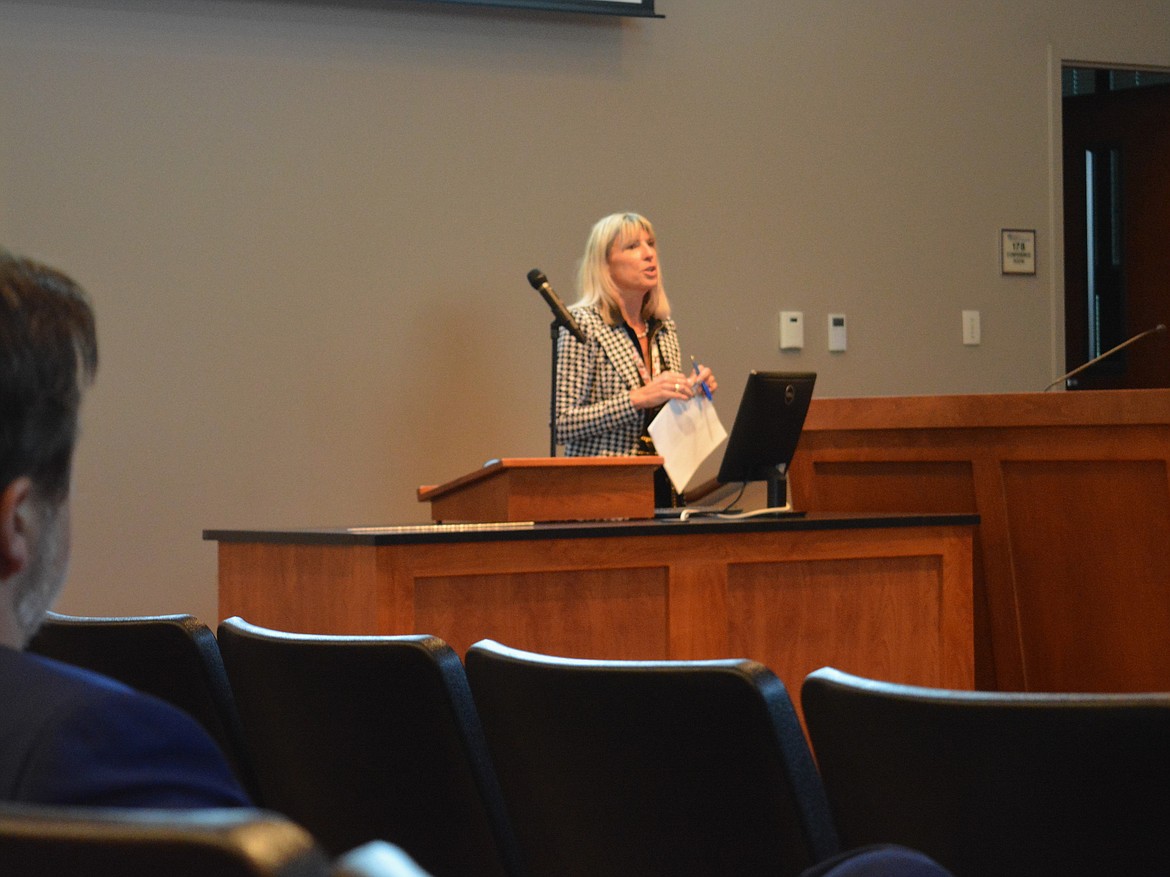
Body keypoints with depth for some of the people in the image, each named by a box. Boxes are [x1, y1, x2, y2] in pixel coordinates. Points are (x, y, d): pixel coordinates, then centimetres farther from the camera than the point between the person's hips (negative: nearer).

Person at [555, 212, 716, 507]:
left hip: (662, 484, 6)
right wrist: (639, 399, -20)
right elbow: (563, 424, -14)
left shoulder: (665, 329, 13)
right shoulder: (582, 325, -6)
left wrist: (693, 393, 3)